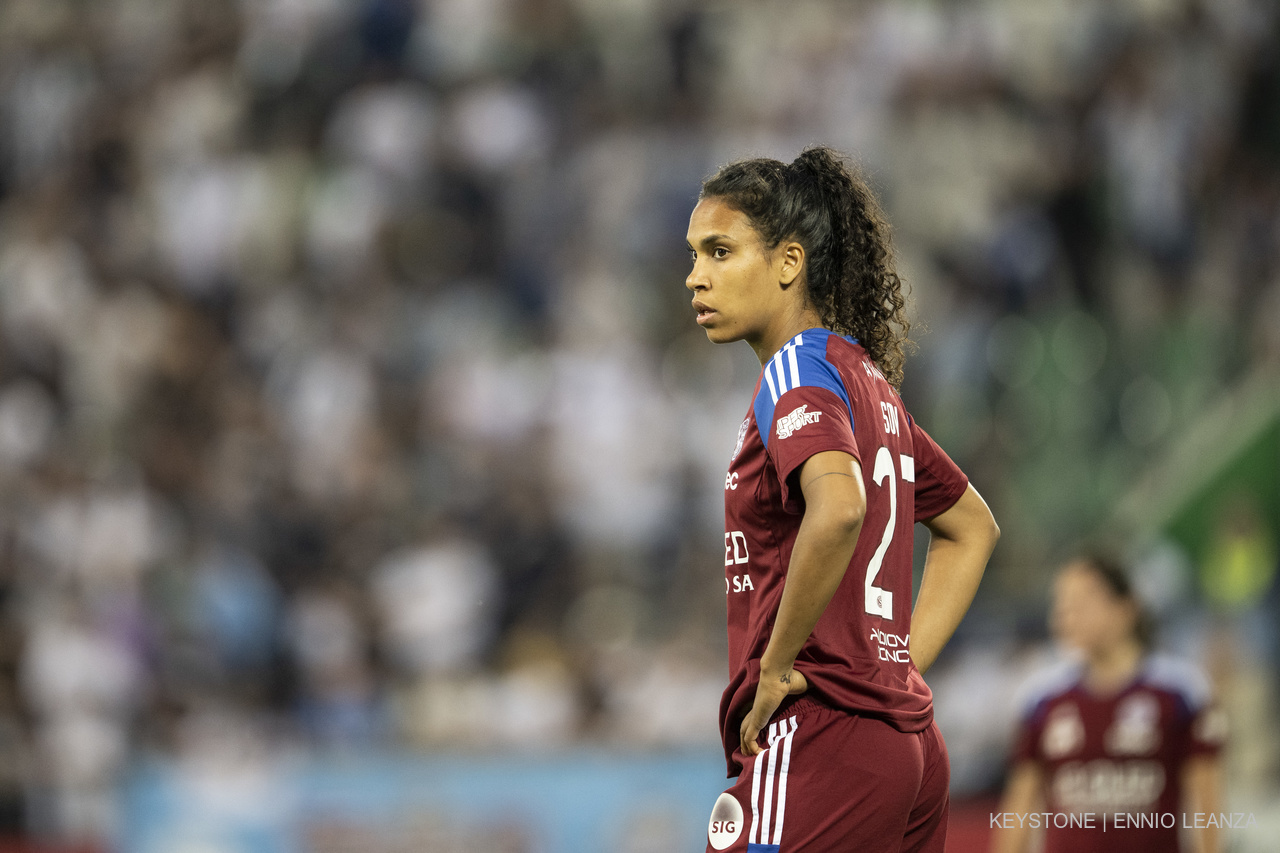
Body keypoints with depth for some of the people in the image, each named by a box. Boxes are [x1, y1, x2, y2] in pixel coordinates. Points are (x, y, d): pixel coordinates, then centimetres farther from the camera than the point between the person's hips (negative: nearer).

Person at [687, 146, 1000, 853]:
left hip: (815, 742, -9)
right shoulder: (867, 377, 18)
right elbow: (973, 527, 30)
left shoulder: (797, 369, -9)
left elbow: (838, 509, -30)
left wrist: (777, 666, -20)